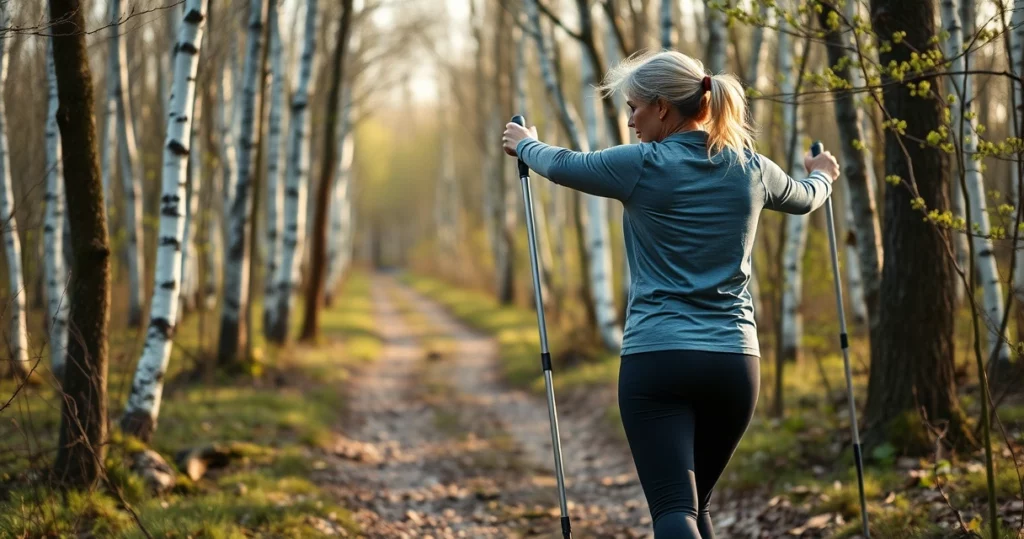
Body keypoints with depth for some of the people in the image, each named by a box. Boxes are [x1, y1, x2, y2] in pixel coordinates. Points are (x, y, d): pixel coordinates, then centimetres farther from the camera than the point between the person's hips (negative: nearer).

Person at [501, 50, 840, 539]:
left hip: (657, 358, -5)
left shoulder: (642, 165, -7)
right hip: (735, 360, 5)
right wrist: (822, 174, 53)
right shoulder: (751, 169, 7)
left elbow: (563, 166, 11)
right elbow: (805, 199, 29)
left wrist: (525, 143, 33)